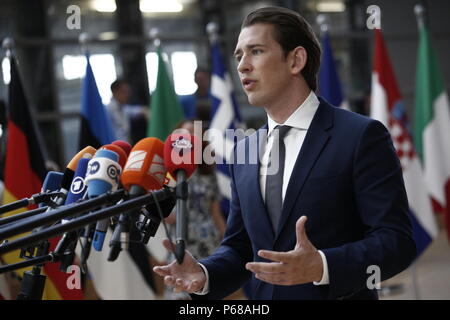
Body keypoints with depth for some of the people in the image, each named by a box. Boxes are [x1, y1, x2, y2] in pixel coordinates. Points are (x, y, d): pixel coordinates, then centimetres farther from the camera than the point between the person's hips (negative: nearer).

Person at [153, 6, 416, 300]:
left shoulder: (361, 136, -10)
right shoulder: (243, 152, 8)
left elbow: (396, 241, -15)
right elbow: (239, 247, 12)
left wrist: (321, 267, -30)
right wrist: (203, 274, -8)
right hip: (263, 295, 5)